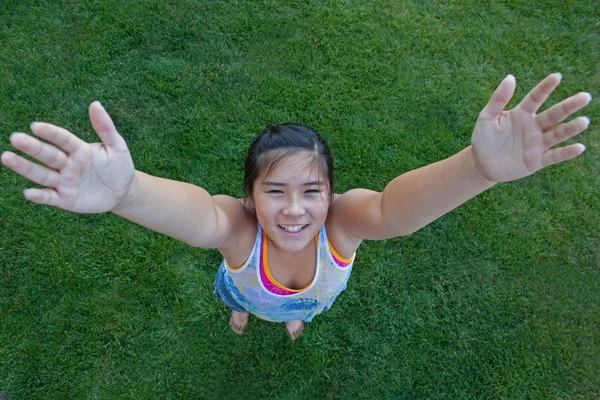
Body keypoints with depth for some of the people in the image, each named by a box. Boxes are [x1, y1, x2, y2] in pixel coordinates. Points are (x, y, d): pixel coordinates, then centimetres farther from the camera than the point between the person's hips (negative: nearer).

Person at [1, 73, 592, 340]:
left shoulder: (340, 220, -46)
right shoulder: (238, 226, -48)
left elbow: (394, 207, -67)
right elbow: (197, 213, -70)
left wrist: (478, 167, -87)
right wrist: (125, 191, -93)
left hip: (313, 295, 1)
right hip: (252, 290, 0)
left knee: (302, 310, 37)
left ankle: (294, 316, 74)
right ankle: (242, 309, 74)